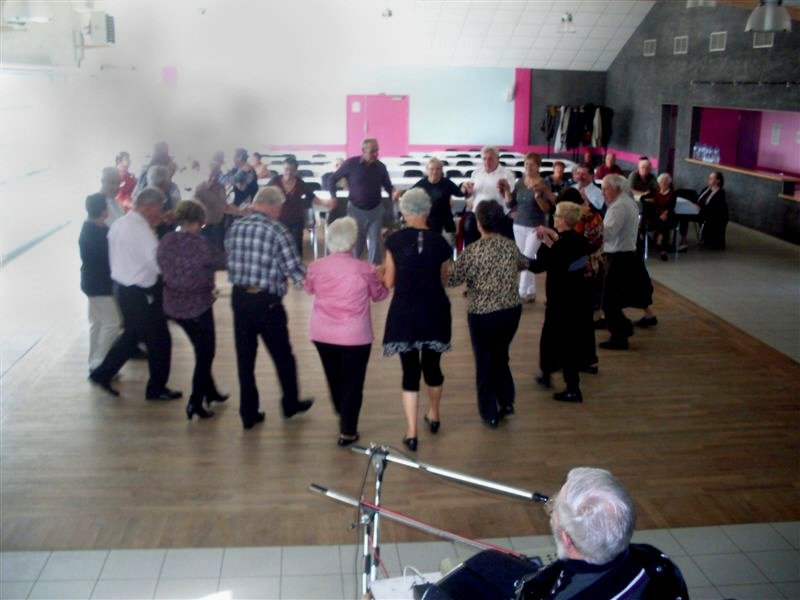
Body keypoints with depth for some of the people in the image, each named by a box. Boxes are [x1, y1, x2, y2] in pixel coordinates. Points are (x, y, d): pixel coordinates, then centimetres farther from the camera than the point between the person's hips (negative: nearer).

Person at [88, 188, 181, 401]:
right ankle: (157, 389, 21)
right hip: (141, 293, -9)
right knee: (160, 340, 8)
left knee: (132, 334, 26)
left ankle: (103, 373, 30)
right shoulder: (142, 230, -24)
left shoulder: (119, 224, 4)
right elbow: (159, 264, -26)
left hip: (122, 286, 9)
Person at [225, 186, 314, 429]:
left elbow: (230, 259, 8)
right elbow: (294, 269, -14)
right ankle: (290, 404, 32)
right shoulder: (277, 231, -15)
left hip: (239, 297, 5)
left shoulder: (235, 227, 1)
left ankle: (248, 413, 20)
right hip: (266, 301, -4)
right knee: (283, 355, 15)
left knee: (245, 357, 13)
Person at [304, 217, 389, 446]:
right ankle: (347, 432, 11)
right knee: (352, 383, 8)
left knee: (334, 377, 24)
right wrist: (380, 279, 21)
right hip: (354, 336, -4)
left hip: (322, 334, 4)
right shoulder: (364, 270, -16)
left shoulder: (316, 267, -8)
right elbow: (379, 295, 2)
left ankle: (342, 416, 43)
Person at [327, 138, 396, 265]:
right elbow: (332, 179, 0)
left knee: (375, 243, 2)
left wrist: (393, 193, -15)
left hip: (376, 210, 2)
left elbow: (388, 185, 8)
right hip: (356, 209, -1)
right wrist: (333, 197, -11)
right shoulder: (351, 163, -11)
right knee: (356, 243, 9)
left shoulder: (381, 166, -4)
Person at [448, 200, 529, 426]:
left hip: (483, 314, -4)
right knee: (501, 356, 25)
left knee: (484, 362, 12)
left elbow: (452, 279, -14)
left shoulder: (472, 251, -17)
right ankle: (506, 401, 23)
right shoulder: (511, 246, -2)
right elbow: (523, 265, 18)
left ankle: (490, 414, 20)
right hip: (512, 310, 4)